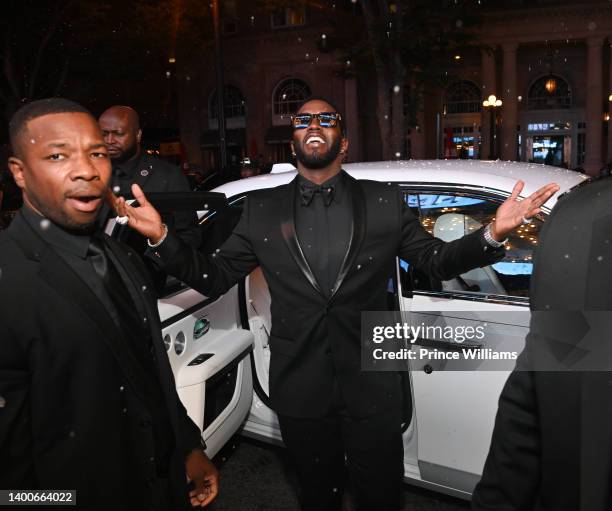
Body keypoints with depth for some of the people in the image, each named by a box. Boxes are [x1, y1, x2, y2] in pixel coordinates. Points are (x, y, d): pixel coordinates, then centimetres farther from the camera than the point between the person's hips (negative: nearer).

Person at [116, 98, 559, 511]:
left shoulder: (384, 202, 0)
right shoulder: (262, 209, 1)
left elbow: (437, 260, 2)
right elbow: (214, 278, 2)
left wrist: (493, 233, -16)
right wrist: (161, 237, -14)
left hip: (372, 388, 0)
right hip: (301, 390, 1)